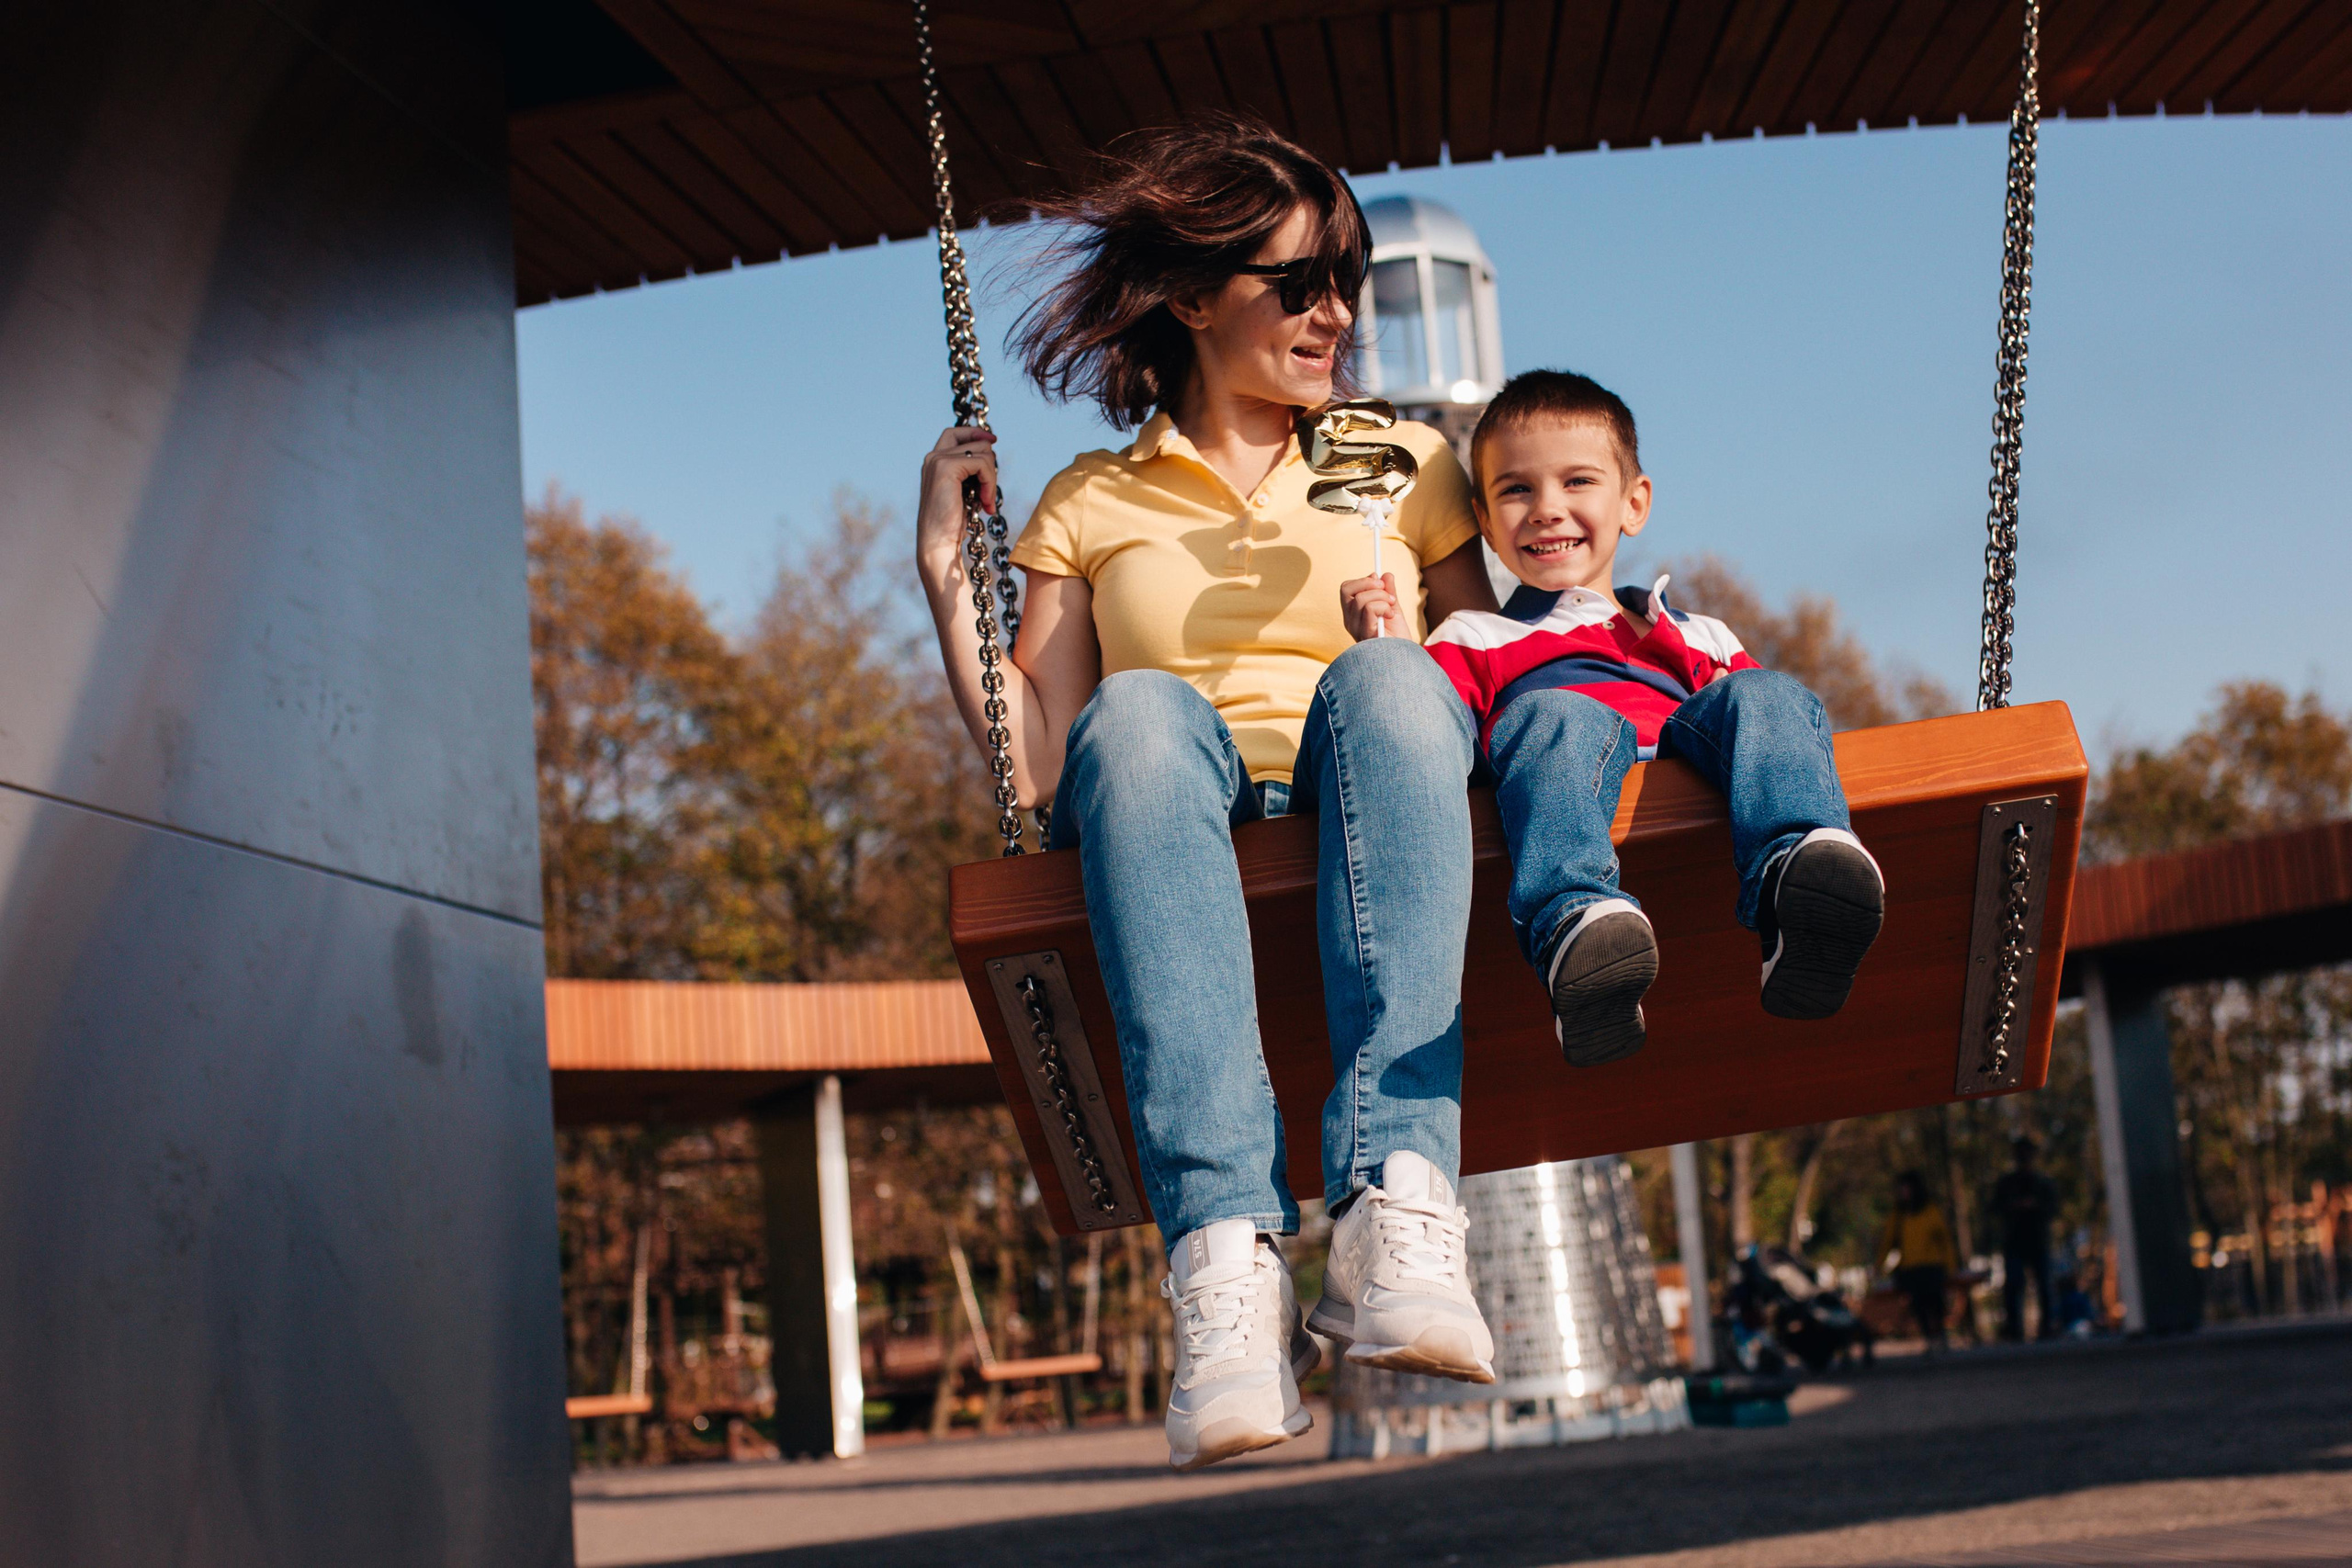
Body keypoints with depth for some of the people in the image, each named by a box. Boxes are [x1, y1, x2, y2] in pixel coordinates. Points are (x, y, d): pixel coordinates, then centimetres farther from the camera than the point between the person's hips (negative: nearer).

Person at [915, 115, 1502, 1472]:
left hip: (1366, 835, 1)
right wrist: (947, 572, 6)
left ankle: (1398, 1202, -48)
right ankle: (1229, 1253, -49)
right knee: (1139, 711, -35)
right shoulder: (1089, 506, 19)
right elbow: (1038, 766, 11)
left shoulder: (1405, 463, 23)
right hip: (1177, 846, 0)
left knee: (1384, 677, -33)